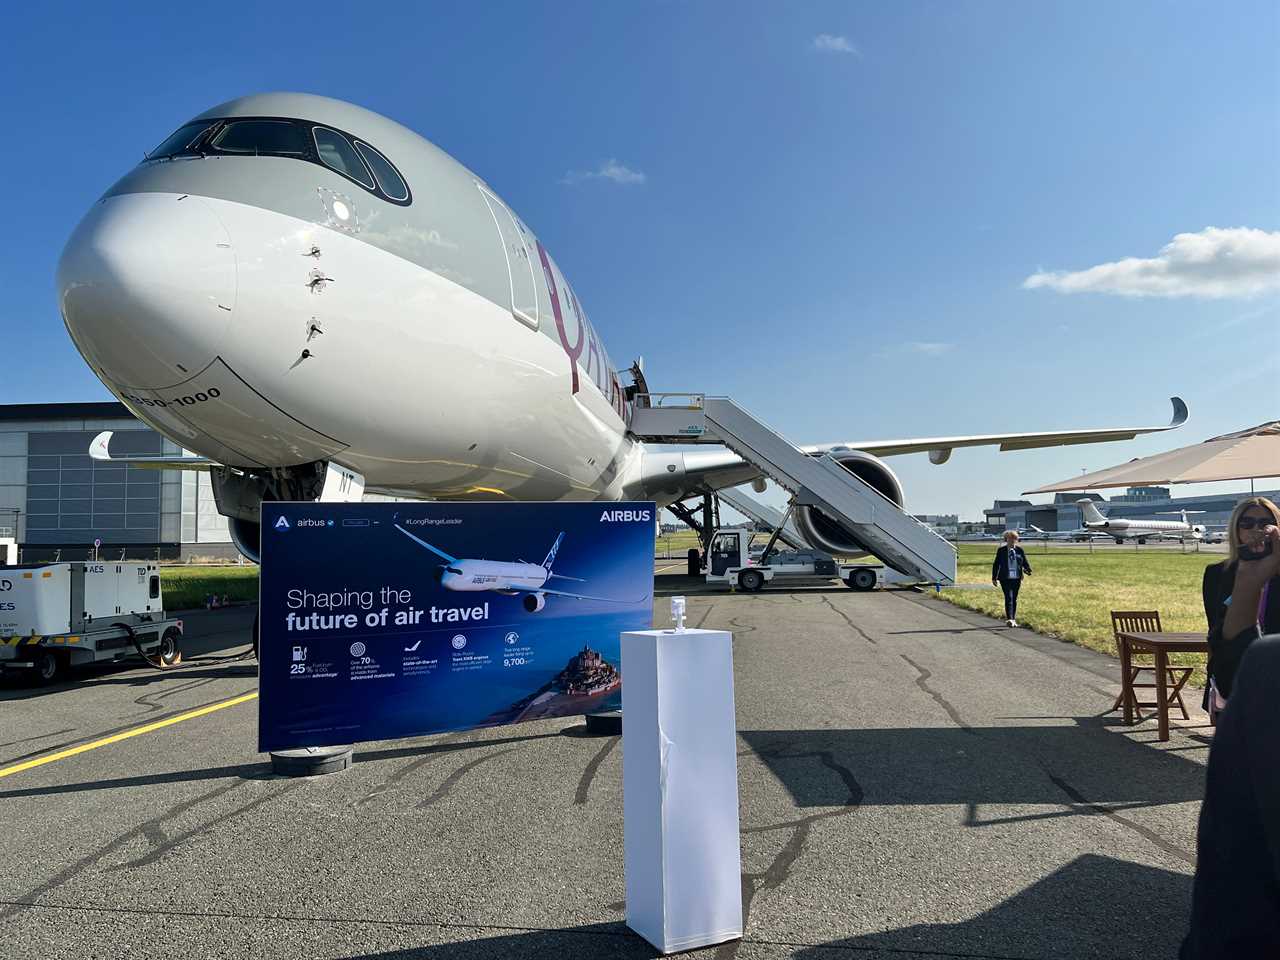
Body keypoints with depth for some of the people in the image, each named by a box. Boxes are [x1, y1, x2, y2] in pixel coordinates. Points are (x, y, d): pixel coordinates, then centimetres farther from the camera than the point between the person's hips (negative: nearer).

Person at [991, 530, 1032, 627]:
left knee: (1014, 599, 10)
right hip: (1005, 579, -2)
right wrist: (994, 578, 4)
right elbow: (996, 564, 6)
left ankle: (1013, 619, 21)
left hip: (1016, 578, 3)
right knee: (1008, 598, -13)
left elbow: (1025, 562, 9)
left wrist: (1028, 570, -13)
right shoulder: (1001, 551, 2)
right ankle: (1009, 619, -19)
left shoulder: (1020, 550, 6)